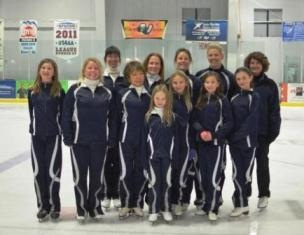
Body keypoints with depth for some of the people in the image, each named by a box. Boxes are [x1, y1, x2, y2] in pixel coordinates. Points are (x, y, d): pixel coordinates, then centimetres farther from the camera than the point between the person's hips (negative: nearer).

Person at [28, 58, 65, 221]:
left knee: (52, 171, -3)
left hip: (53, 136, -3)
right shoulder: (32, 91, 5)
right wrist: (34, 127, 5)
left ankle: (54, 206, 12)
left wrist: (62, 130, -5)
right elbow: (32, 112, 11)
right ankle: (42, 205, 19)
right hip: (36, 136, 3)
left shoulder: (59, 91, -2)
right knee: (38, 171, 6)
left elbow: (63, 114, 0)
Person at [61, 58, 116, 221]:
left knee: (97, 174, 10)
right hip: (79, 140, -2)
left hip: (100, 141, 2)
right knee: (80, 174, 6)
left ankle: (95, 205, 25)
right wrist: (67, 137, -8)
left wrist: (111, 139, 1)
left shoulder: (107, 92, 5)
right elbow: (66, 115, -3)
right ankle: (81, 207, 20)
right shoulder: (75, 90, -2)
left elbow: (112, 117, 6)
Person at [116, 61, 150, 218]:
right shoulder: (122, 94, 1)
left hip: (144, 138, 2)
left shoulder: (149, 95, 8)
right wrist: (115, 135, -1)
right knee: (126, 171, -3)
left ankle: (137, 204, 18)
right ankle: (126, 204, 11)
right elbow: (117, 116, 2)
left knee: (141, 171, 6)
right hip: (126, 137, -2)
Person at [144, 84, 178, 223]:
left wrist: (175, 154, 0)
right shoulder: (149, 116, -1)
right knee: (154, 182, 5)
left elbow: (175, 136, 4)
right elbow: (145, 137, 0)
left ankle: (166, 209, 21)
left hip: (167, 154, 1)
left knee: (166, 182, 8)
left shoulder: (171, 116, 2)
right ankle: (153, 210, 13)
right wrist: (144, 157, -3)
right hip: (153, 154, -1)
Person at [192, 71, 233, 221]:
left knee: (214, 176, -7)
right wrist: (201, 131, -13)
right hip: (202, 142, 4)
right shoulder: (200, 100, 7)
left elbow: (229, 122, -6)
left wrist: (214, 134, -16)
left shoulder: (223, 100, -4)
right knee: (204, 175, 10)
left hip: (217, 142, -4)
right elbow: (194, 120, 7)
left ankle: (213, 208, 6)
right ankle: (207, 204, 24)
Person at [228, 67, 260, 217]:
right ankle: (242, 203, 11)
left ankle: (240, 200, 14)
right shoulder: (234, 98, 12)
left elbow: (252, 120, -13)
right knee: (237, 172, 3)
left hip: (248, 141, -4)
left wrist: (239, 135, -17)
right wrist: (230, 136, 1)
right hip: (234, 141, 5)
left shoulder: (254, 97, -5)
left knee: (246, 172, 1)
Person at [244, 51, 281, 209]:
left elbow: (274, 110, -2)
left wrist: (274, 130, -6)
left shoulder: (269, 84, -3)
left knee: (262, 162, 10)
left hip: (262, 131, -1)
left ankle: (264, 194, 22)